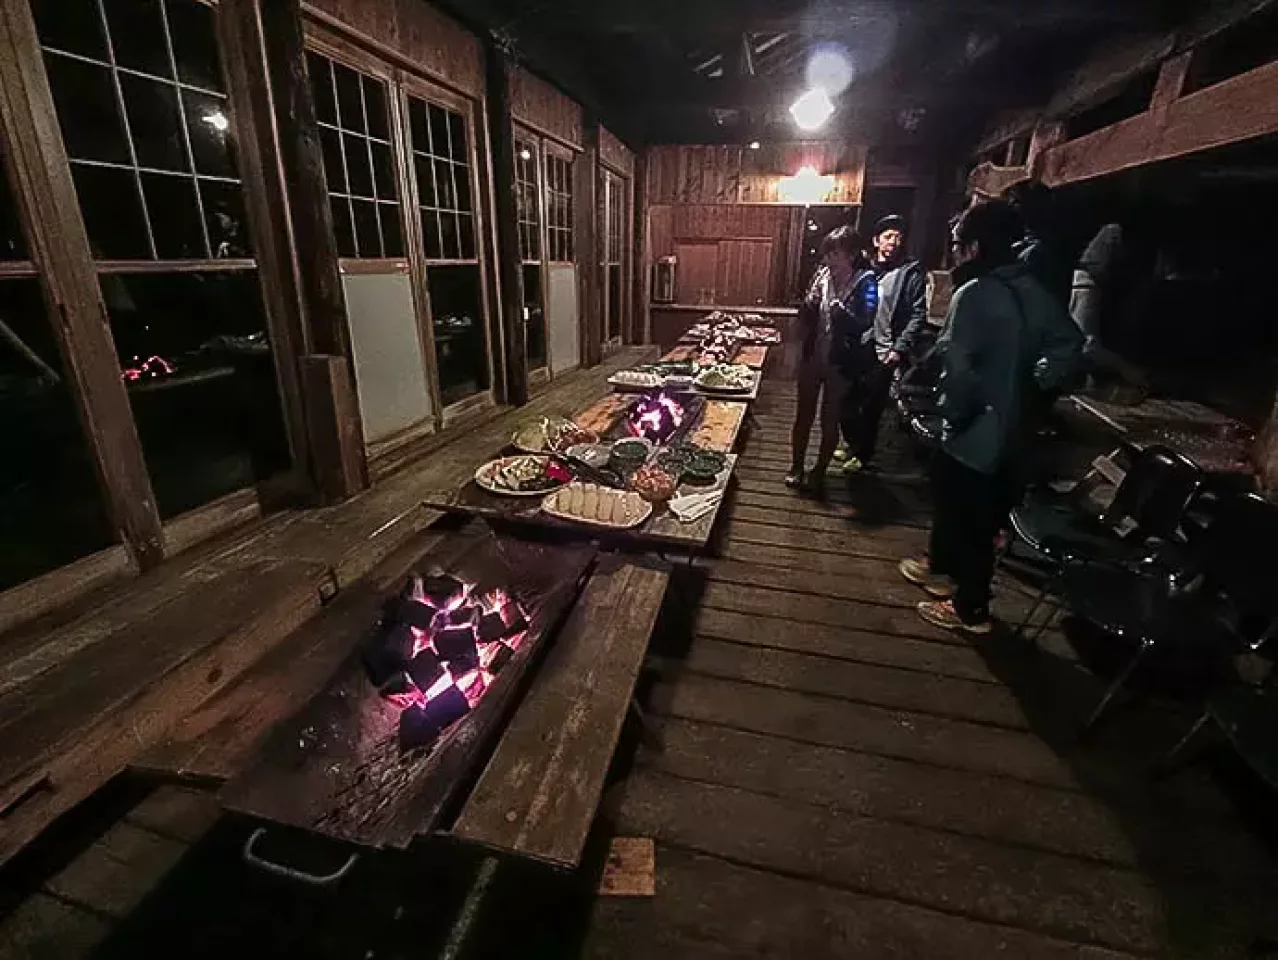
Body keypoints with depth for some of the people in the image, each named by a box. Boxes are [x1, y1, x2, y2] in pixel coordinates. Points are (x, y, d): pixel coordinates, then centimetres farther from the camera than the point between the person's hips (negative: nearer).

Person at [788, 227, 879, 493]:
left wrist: (837, 305, -27)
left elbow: (864, 323, -24)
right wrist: (811, 300, -15)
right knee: (803, 414, 14)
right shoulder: (823, 276, -1)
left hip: (840, 364, -3)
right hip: (812, 357, 4)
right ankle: (796, 466, 30)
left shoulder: (866, 282, -12)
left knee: (830, 421, 10)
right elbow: (804, 317, 3)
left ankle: (819, 472, 27)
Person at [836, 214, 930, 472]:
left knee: (871, 408, 3)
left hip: (883, 354, -4)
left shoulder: (911, 272, -3)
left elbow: (918, 315, -7)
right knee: (847, 401, 11)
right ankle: (851, 441, 35)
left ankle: (862, 454, 21)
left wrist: (900, 349, -16)